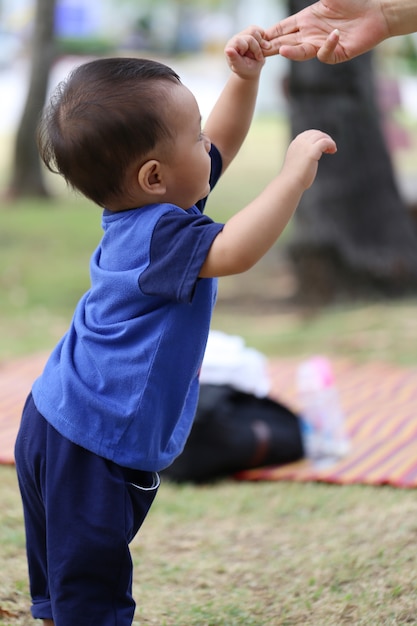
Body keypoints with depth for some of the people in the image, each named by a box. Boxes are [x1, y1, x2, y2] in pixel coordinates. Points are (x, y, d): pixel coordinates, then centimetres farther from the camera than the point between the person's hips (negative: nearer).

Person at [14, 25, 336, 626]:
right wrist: (294, 174, -37)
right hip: (90, 447, -10)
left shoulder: (150, 208, 6)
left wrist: (245, 77, 6)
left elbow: (223, 140, 19)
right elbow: (234, 251, -43)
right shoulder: (157, 234, -24)